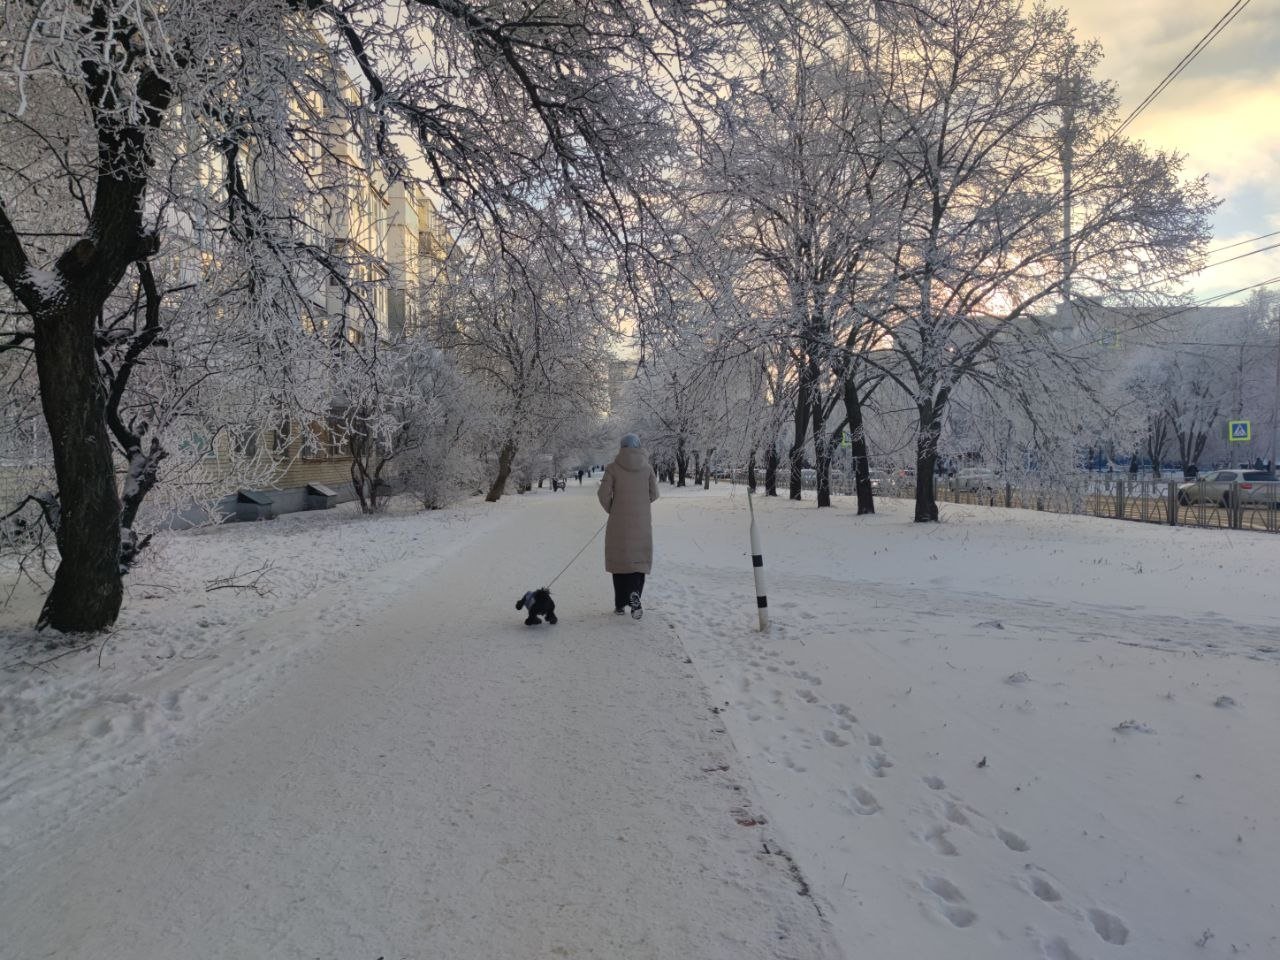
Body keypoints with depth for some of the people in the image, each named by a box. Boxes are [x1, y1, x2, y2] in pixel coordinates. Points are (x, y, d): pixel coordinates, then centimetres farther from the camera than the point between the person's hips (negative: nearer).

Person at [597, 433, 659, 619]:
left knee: (620, 560, 10)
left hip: (619, 522, -1)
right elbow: (654, 494, 1)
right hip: (642, 522, 1)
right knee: (638, 559, 9)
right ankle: (634, 595, -12)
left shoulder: (613, 468, -6)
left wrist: (611, 510, 9)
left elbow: (603, 494, -9)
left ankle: (620, 604, 12)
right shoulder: (647, 468, 0)